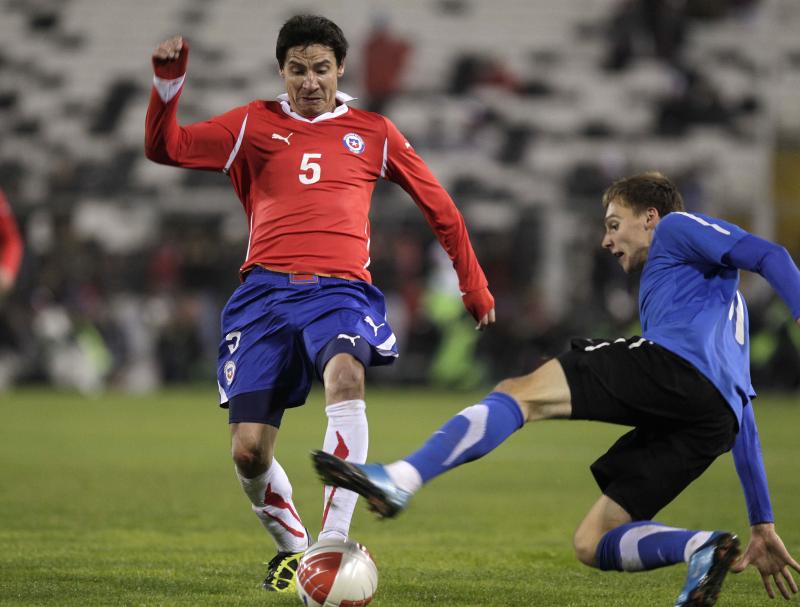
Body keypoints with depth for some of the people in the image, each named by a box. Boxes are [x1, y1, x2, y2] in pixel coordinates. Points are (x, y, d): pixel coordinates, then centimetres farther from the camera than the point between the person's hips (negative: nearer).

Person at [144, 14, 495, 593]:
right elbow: (166, 148, 7)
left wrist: (474, 285, 27)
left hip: (339, 289, -1)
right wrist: (169, 82, -8)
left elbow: (438, 204, 23)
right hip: (266, 290, 1)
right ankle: (292, 545, 20)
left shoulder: (372, 132, 15)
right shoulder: (254, 124, 14)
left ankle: (334, 541, -37)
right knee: (248, 450, -9)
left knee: (345, 375, -36)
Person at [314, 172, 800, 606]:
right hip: (712, 422, 8)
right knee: (591, 544, 7)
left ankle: (399, 481, -32)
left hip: (674, 363, -8)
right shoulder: (724, 300, 45)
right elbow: (743, 421, 42)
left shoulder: (676, 228, 22)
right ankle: (702, 548, -19)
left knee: (519, 393, -12)